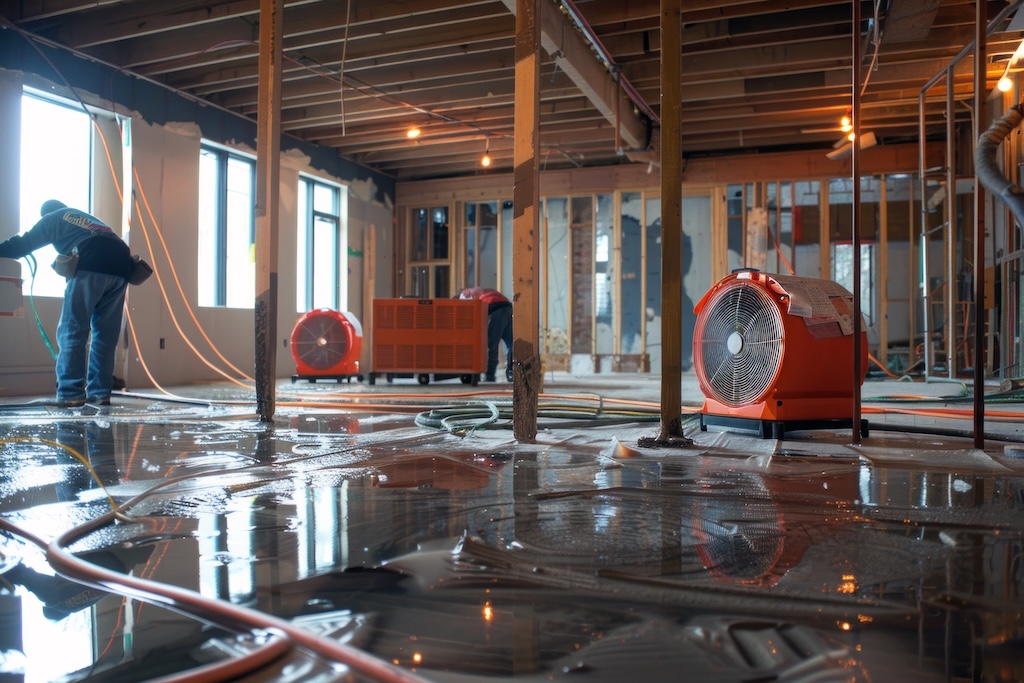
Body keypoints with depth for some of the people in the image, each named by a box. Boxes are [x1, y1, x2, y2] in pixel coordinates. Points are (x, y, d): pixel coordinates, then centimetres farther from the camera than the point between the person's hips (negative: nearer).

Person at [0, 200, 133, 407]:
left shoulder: (52, 219, 25)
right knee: (105, 334, 10)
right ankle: (100, 392, 8)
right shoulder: (91, 219, 40)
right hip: (120, 268, 5)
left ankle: (70, 393, -6)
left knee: (71, 331, 0)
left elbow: (23, 244, 25)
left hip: (91, 267, -5)